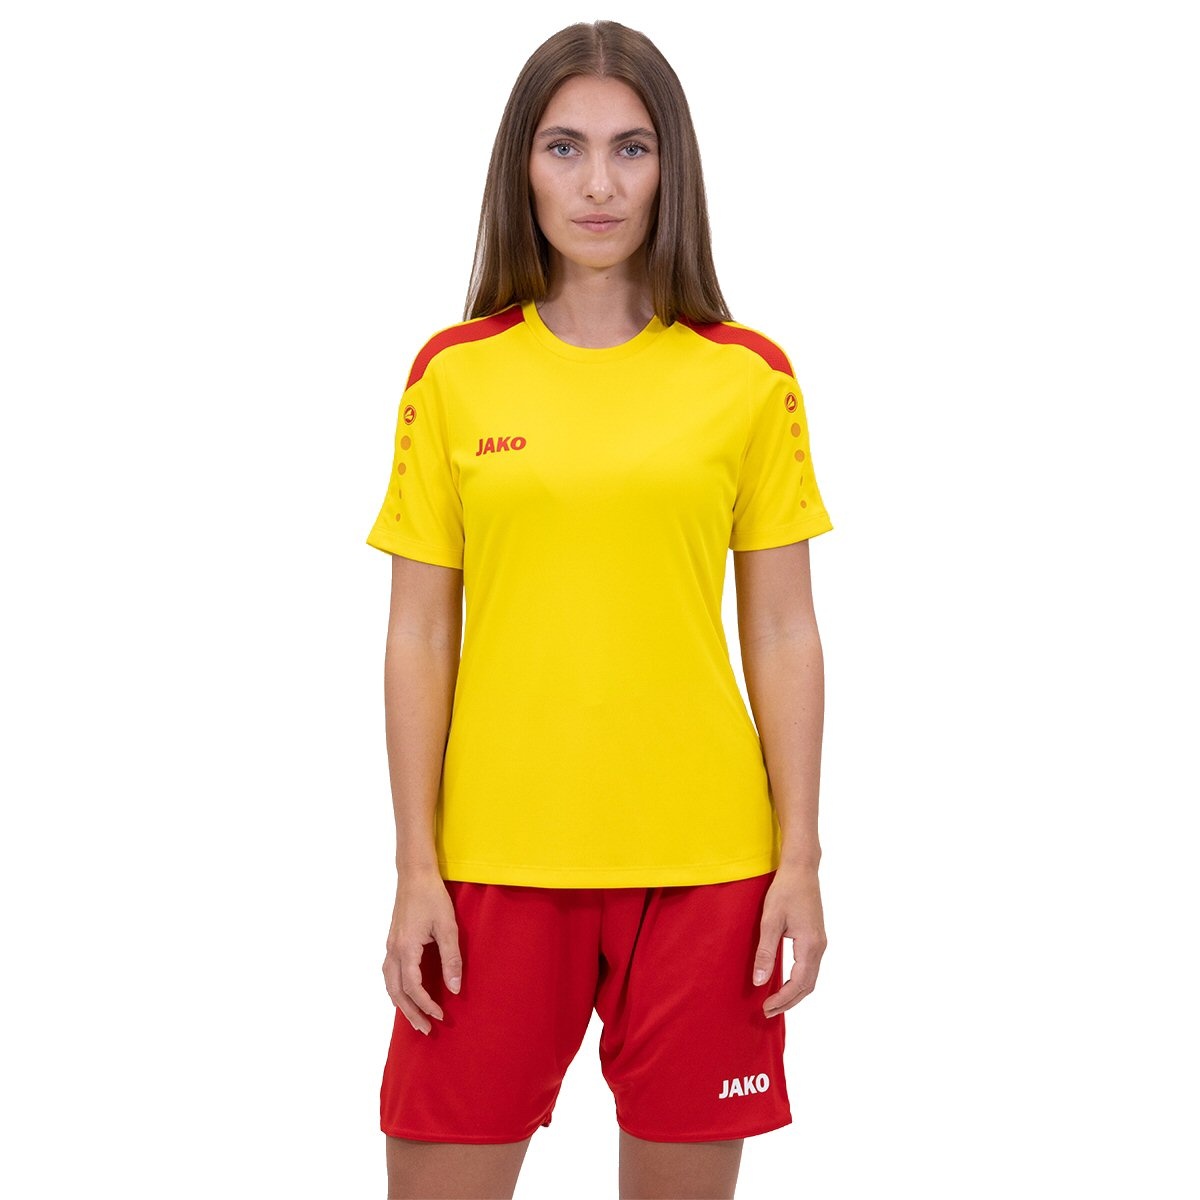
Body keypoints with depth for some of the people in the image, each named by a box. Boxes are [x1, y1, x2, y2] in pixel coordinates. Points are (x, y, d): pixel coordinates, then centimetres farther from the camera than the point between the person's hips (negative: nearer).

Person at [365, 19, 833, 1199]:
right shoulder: (453, 373, 3)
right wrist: (416, 866, -1)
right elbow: (418, 638, 3)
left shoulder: (749, 378, 2)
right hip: (496, 856, 0)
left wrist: (801, 860, 0)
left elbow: (784, 637, 4)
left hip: (702, 865, 0)